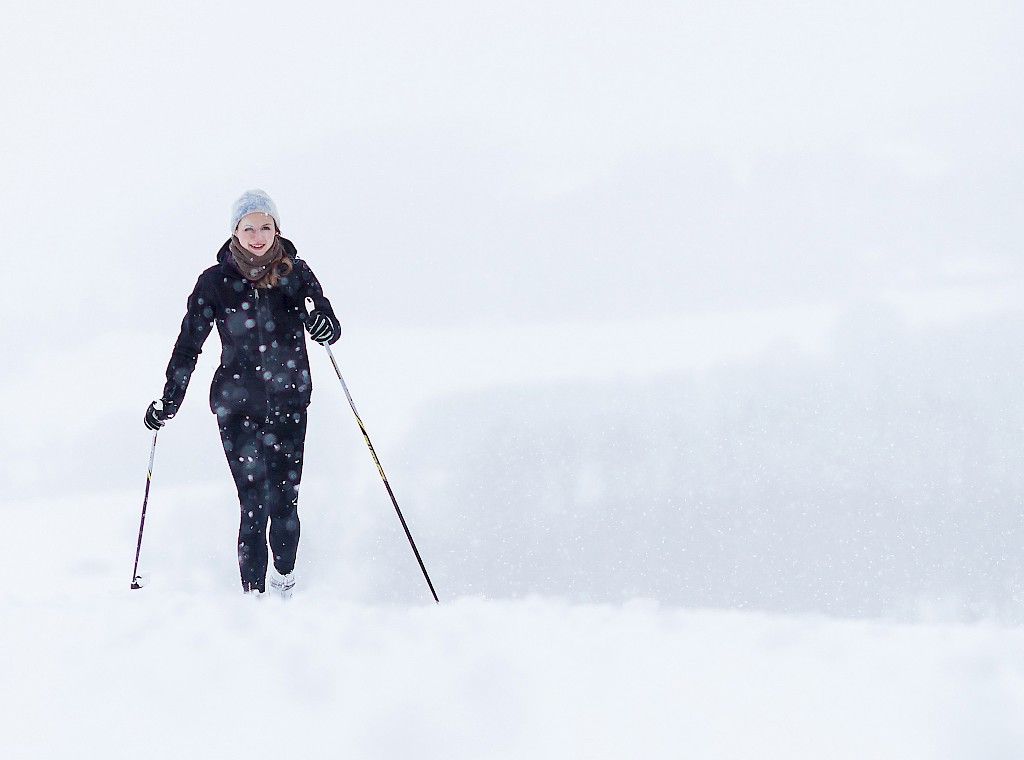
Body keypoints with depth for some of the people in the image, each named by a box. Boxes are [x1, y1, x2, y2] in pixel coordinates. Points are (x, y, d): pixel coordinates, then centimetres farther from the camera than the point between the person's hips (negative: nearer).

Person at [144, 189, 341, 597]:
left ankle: (284, 584, 22)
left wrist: (323, 325, -26)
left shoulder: (295, 273, 2)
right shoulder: (216, 281, -1)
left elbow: (329, 325, -2)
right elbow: (189, 343, 4)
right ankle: (253, 595, -7)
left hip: (288, 402, 1)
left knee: (284, 501, 0)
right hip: (237, 405, -1)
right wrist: (169, 401, 0)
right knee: (253, 505, -9)